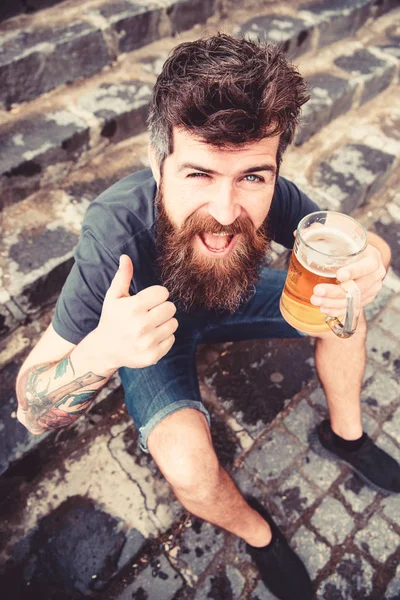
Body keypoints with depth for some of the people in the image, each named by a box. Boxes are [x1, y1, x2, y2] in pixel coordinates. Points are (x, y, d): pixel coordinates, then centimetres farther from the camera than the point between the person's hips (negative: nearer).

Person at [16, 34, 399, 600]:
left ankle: (345, 433, 22)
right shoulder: (115, 231, -39)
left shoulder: (268, 195, -29)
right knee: (188, 464, -27)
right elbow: (32, 411, -32)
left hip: (230, 297, 4)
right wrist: (100, 352, -55)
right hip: (147, 328, -3)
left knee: (344, 310, -8)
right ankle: (255, 530, 11)